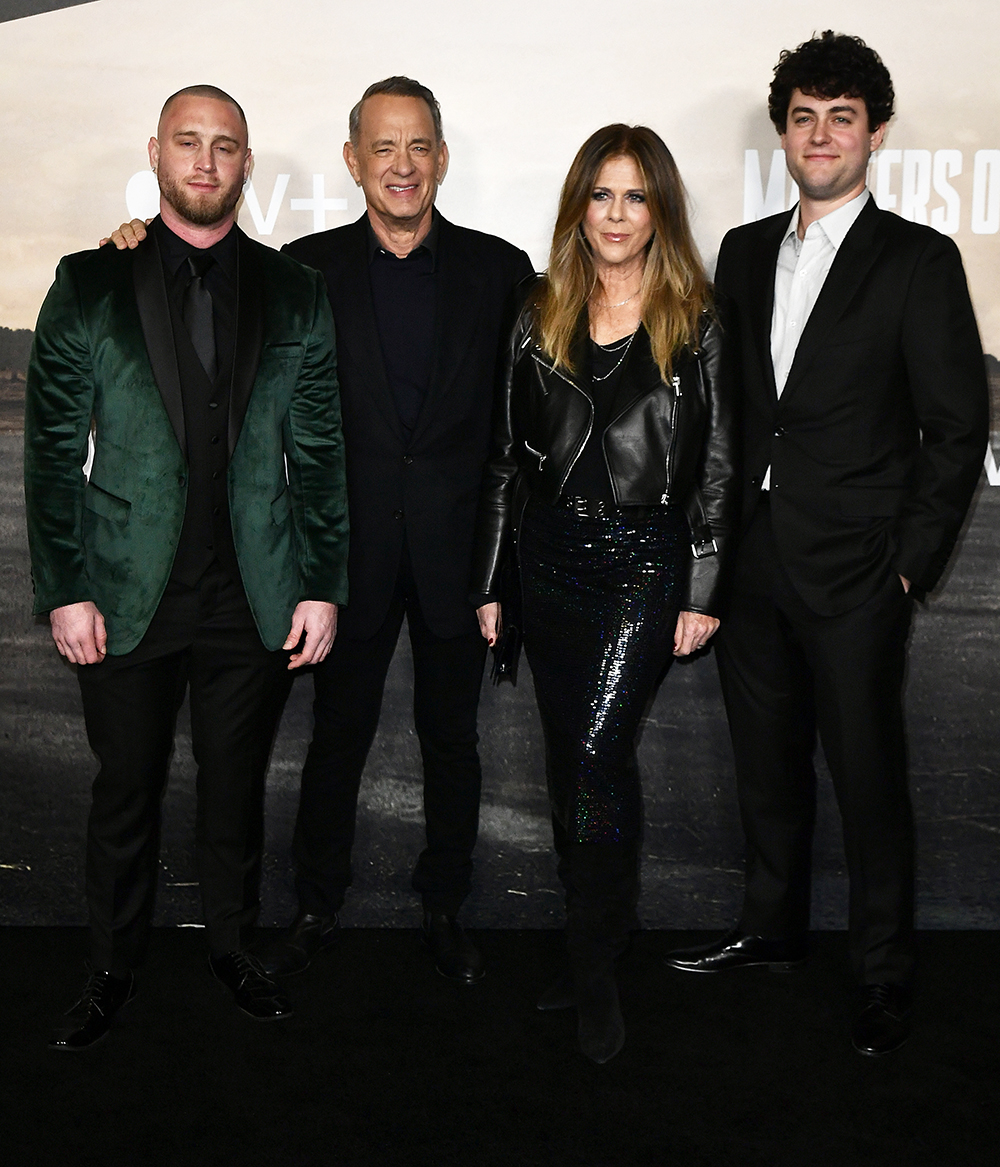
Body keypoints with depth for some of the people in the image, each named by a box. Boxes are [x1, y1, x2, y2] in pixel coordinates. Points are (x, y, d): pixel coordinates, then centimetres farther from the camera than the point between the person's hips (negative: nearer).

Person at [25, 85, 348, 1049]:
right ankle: (113, 970, 29)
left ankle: (233, 949, 33)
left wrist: (322, 586, 1)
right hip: (127, 596, -1)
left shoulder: (294, 293, 5)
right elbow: (54, 450, 0)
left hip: (256, 599, 1)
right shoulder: (89, 284, 1)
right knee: (126, 792, 10)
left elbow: (321, 452, 6)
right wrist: (64, 591, -6)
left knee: (237, 787, 13)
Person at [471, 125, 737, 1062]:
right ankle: (589, 942, 27)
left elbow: (716, 466, -2)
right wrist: (488, 581, 6)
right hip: (551, 560, 4)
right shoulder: (540, 317, 7)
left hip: (647, 565, -4)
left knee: (599, 749, -12)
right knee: (568, 755, 10)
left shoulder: (695, 322, -1)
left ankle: (597, 970, 5)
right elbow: (505, 456, 8)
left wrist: (703, 592, -7)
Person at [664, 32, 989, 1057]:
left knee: (867, 777, 2)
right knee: (766, 764, 16)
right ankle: (772, 927, 34)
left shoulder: (918, 260, -3)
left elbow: (957, 427, -4)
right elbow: (722, 405, 12)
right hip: (751, 562, 5)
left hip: (854, 572, -5)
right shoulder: (743, 252, 12)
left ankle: (882, 976, 19)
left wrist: (911, 565, -9)